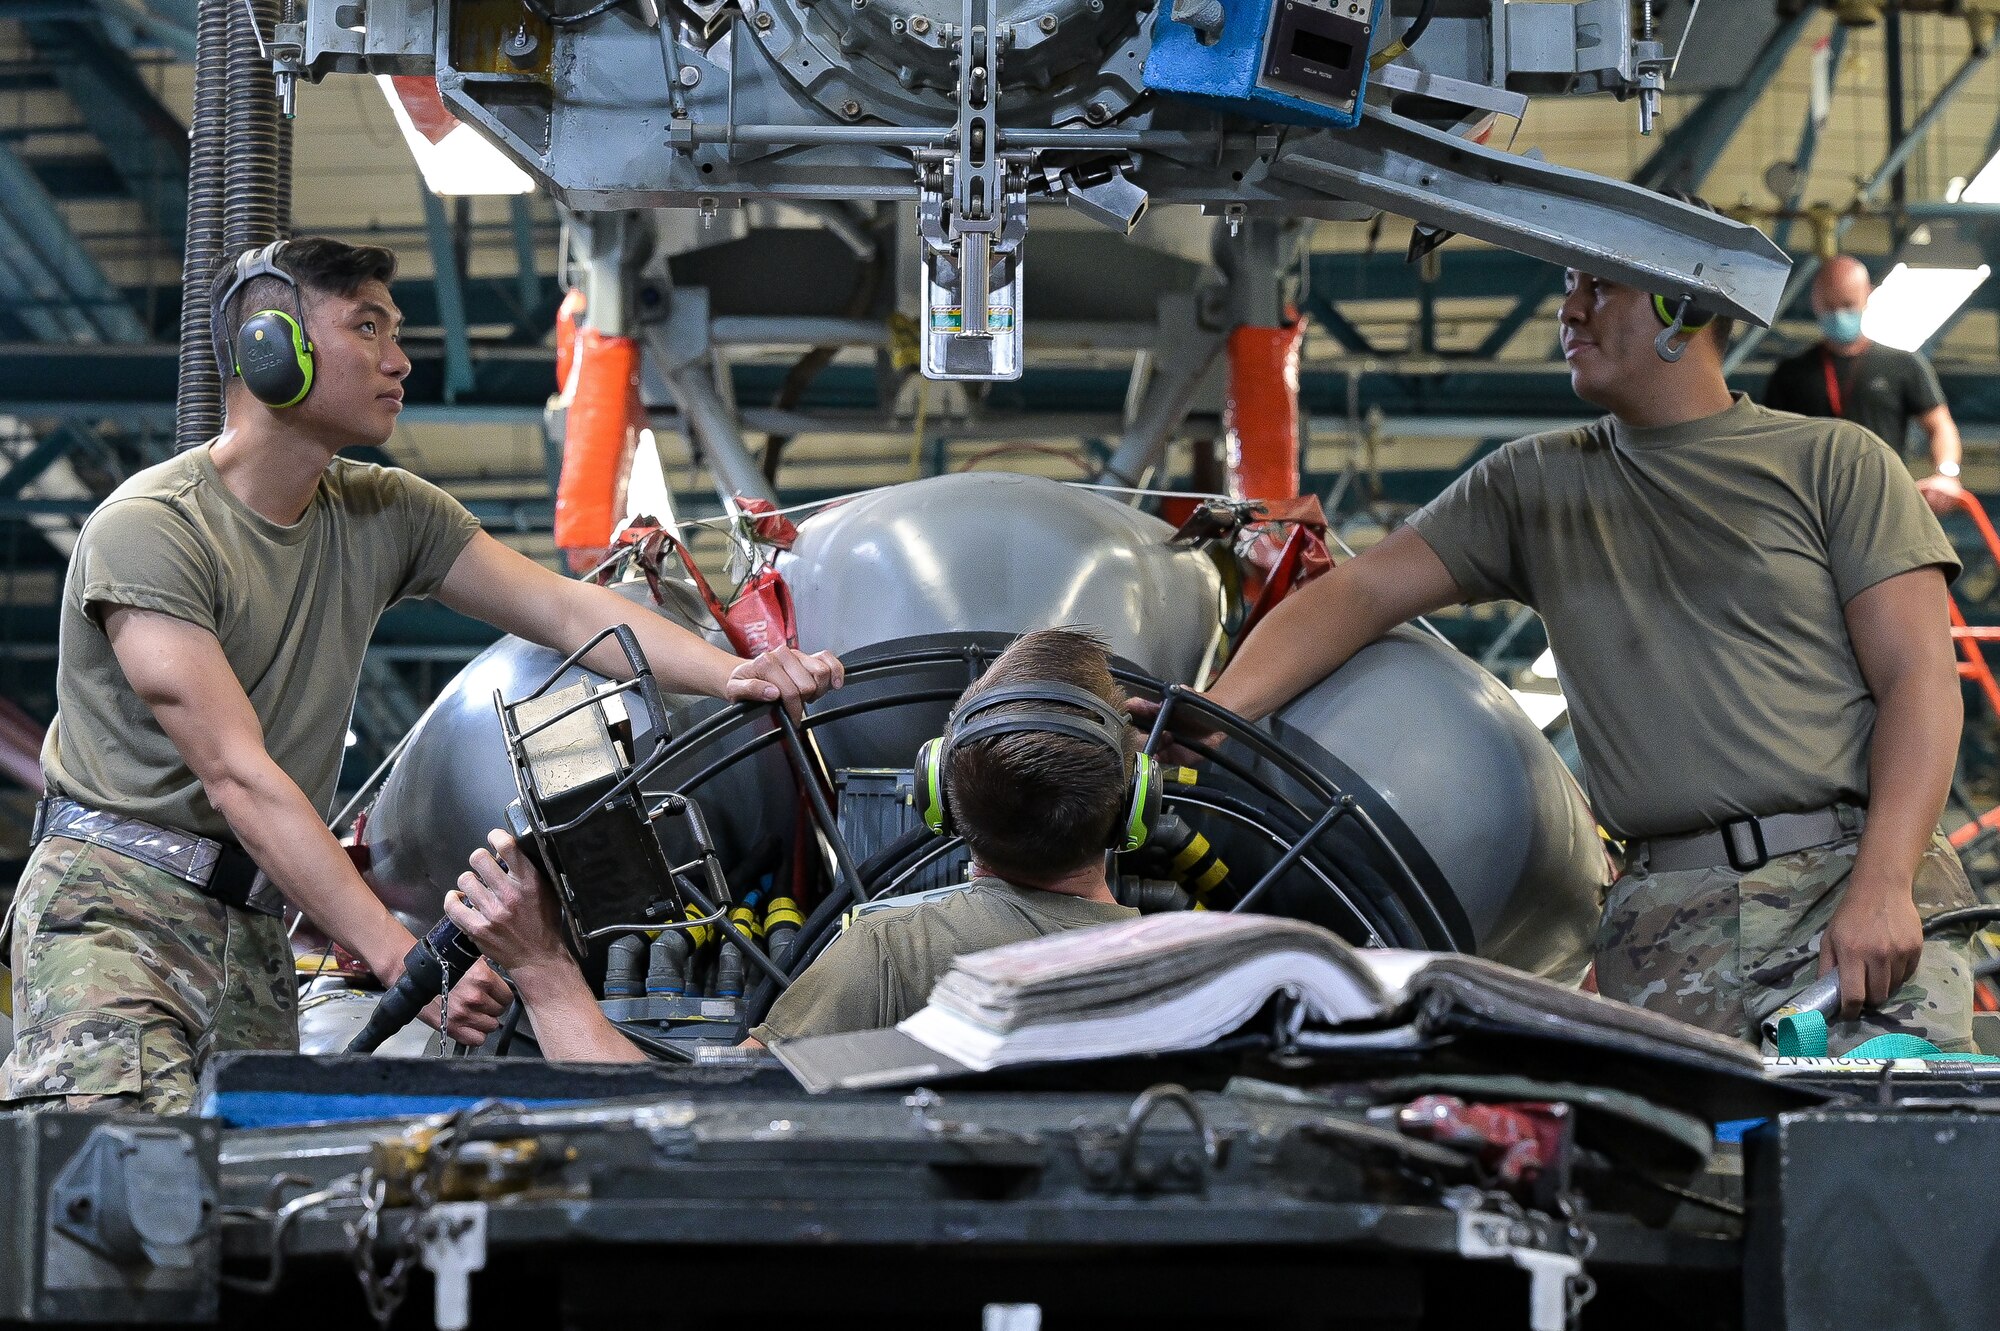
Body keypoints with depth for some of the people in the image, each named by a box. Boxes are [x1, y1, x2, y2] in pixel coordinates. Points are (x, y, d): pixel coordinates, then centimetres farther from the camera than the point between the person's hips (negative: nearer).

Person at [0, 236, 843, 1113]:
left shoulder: (386, 516, 10)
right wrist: (403, 959, -29)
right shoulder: (147, 531, -15)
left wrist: (732, 674, -17)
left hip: (253, 924, 7)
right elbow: (238, 777, -22)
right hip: (115, 908, -7)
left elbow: (566, 611, 3)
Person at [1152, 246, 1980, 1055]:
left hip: (1847, 878, -2)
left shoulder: (1834, 461, 10)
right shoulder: (1533, 485, 19)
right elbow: (1359, 593, 13)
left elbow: (1921, 681, 2)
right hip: (1662, 926, 2)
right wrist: (1210, 716, -5)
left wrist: (1882, 886, -12)